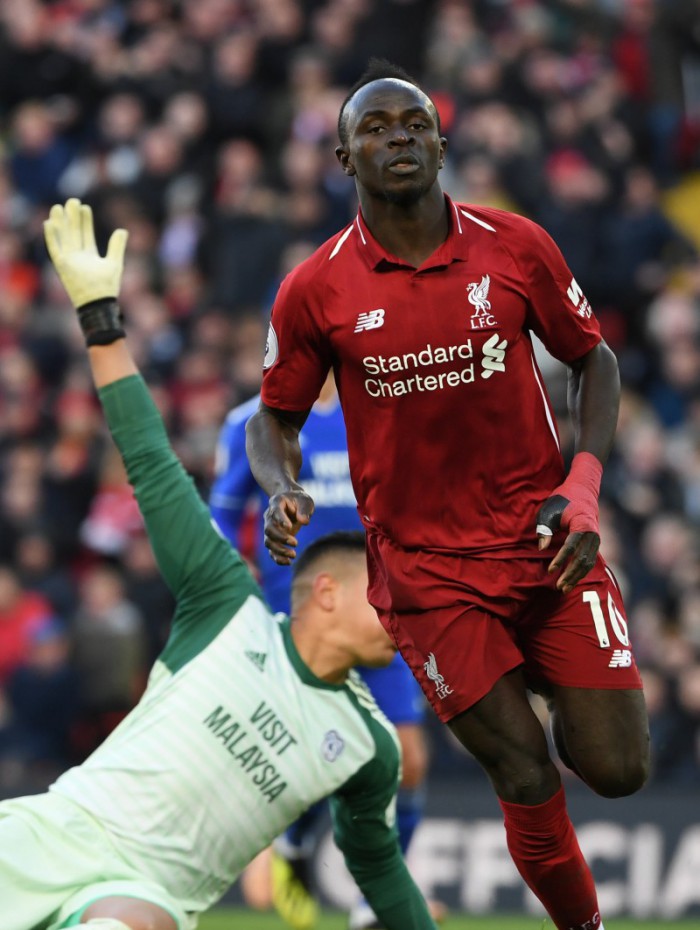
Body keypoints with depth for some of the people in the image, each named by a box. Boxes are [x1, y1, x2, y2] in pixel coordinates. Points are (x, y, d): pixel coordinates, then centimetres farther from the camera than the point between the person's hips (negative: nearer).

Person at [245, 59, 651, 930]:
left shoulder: (516, 247, -3)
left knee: (615, 767, -5)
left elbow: (592, 359, 9)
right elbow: (275, 418, 8)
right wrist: (282, 491, -14)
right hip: (426, 566, -1)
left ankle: (552, 682, 29)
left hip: (545, 540, 2)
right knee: (527, 778, -7)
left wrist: (583, 483, -5)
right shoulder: (313, 292, -5)